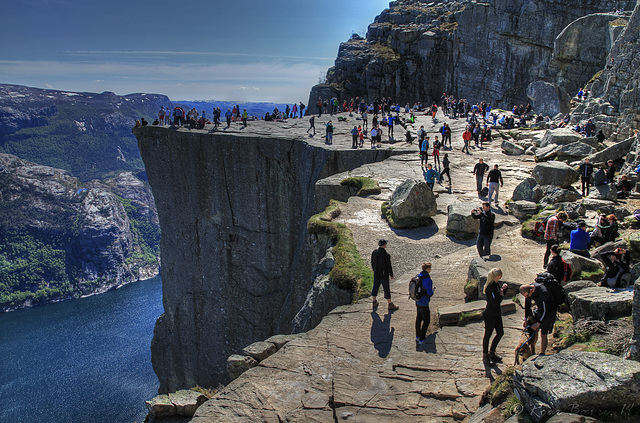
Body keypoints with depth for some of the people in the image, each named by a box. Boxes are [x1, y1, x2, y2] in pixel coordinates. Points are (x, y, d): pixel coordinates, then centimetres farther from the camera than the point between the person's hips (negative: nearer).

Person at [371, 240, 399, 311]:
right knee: (386, 289, 5)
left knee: (375, 287, 17)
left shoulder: (374, 253, -4)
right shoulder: (386, 255, -22)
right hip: (384, 275, -5)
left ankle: (374, 302, 28)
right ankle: (390, 304, 16)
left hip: (376, 274, 5)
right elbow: (389, 266, -15)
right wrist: (391, 274, -2)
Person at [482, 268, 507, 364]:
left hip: (496, 314, 9)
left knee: (500, 333, 16)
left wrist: (504, 288, 3)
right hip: (489, 315, -9)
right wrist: (501, 295, -11)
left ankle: (492, 352, 31)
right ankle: (485, 355, 21)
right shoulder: (490, 287, -24)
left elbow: (502, 295, 19)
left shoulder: (496, 285, 5)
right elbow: (496, 303, -26)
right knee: (488, 335, 5)